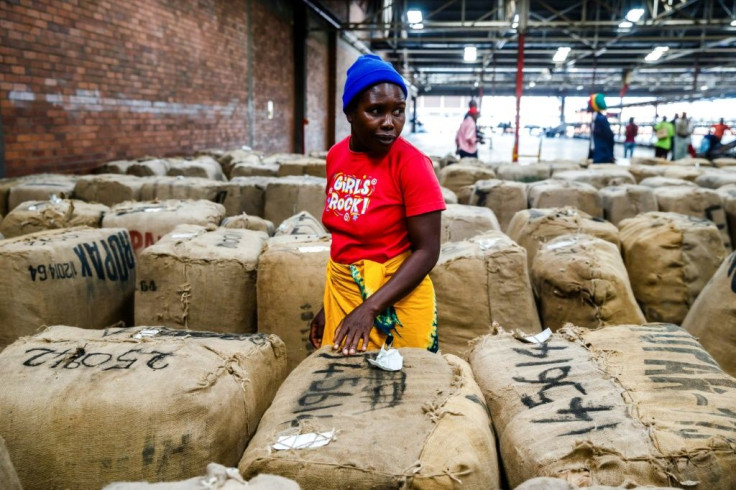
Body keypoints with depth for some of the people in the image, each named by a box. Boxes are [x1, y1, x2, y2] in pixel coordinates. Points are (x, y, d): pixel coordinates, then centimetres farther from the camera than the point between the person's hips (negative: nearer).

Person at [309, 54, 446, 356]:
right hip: (342, 291, 6)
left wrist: (370, 308, -24)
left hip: (395, 300, -5)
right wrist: (329, 303, 14)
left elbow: (427, 251, -17)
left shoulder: (411, 164, -16)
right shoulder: (336, 156, 1)